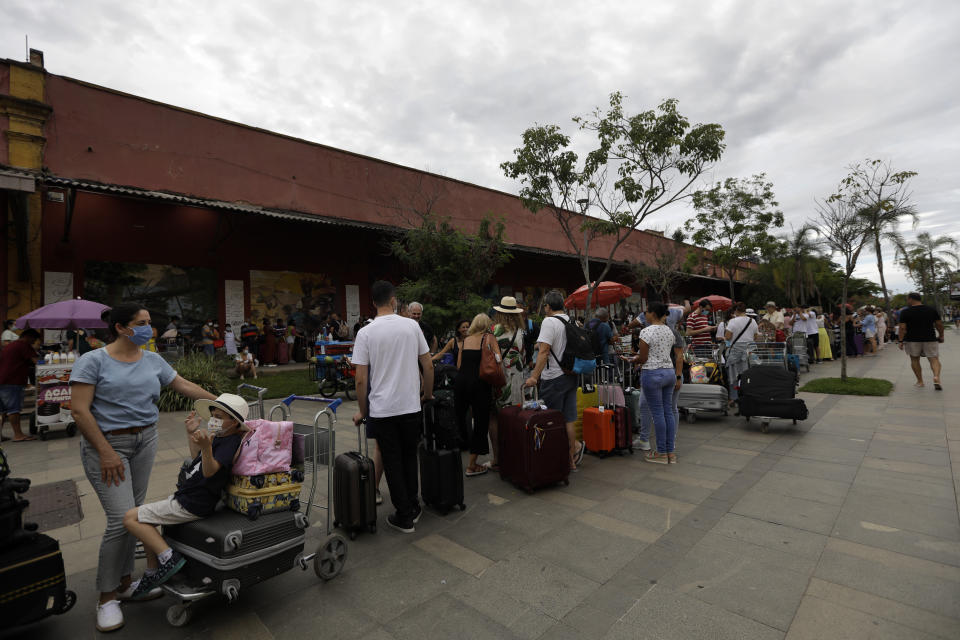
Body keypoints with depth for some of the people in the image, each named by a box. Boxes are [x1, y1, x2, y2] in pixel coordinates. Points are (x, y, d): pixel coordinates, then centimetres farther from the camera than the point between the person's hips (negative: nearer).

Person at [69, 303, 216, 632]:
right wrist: (106, 452, -15)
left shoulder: (153, 360, 6)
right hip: (107, 444, -5)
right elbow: (79, 410, -12)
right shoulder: (93, 361, -9)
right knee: (122, 519, -9)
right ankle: (107, 597, 11)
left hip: (145, 442, 5)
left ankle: (124, 582, 28)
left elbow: (185, 386, 11)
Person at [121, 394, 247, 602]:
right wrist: (192, 434, 20)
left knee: (131, 518, -6)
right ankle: (153, 574, 30)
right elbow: (198, 459, 25)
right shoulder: (220, 437, 9)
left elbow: (209, 470, -35)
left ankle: (168, 558, -6)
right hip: (187, 496, 11)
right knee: (145, 521, 24)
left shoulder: (231, 442, -22)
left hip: (191, 505, -11)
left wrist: (206, 447, -52)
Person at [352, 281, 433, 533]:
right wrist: (428, 394, 18)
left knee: (392, 463, 10)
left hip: (382, 410, -2)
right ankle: (413, 507, 32)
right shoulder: (411, 326, -3)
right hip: (411, 407, 3)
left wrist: (362, 410, 5)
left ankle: (404, 516, 18)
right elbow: (428, 365, 2)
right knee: (410, 458, 20)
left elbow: (361, 379, -9)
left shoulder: (365, 333, -8)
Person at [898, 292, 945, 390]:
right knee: (934, 359, 6)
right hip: (930, 339, 2)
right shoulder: (932, 310, 4)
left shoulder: (905, 312, -7)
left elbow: (902, 328, -9)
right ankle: (936, 377, -17)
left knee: (914, 360, 12)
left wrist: (901, 341, -4)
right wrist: (941, 336, 23)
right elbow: (939, 324, 9)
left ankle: (920, 381, 14)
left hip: (912, 340, -2)